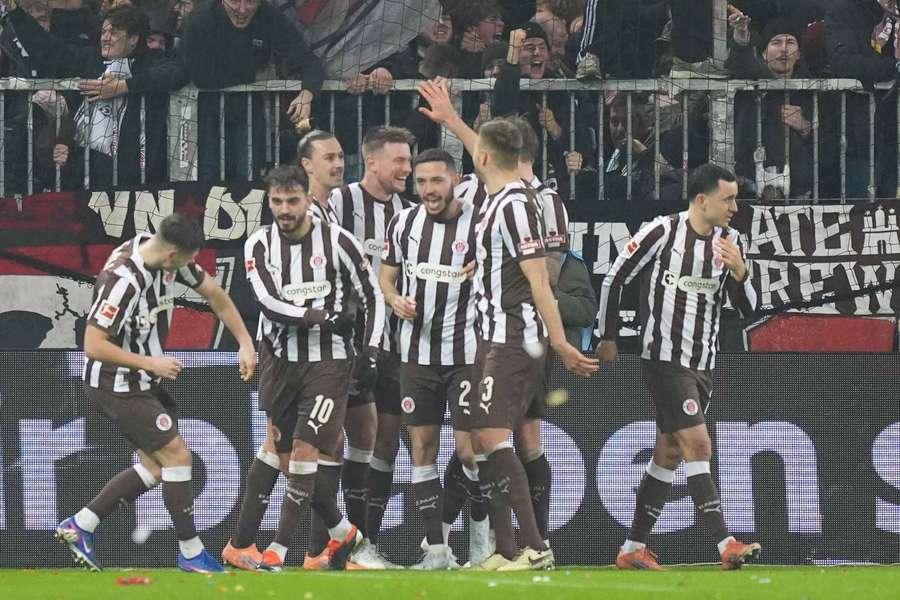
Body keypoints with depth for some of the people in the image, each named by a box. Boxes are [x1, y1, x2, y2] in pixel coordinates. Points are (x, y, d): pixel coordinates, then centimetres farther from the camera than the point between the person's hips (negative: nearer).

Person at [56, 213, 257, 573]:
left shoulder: (165, 256, -6)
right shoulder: (123, 280, -31)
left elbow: (214, 294, 9)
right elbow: (94, 346, -29)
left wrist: (245, 343, 4)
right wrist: (151, 363, -22)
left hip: (141, 382, 9)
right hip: (115, 385, -9)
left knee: (156, 467, 12)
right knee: (177, 456, -8)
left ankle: (79, 527, 17)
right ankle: (191, 553, 3)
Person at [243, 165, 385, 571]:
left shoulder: (337, 242, -4)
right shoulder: (260, 245, 1)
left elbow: (372, 297, 3)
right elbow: (269, 304, -12)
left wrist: (371, 348, -6)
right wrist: (323, 317, -18)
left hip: (328, 361, -4)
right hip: (282, 362, 4)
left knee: (304, 452, -14)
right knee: (290, 460, 6)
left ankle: (278, 551, -13)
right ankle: (342, 533, 26)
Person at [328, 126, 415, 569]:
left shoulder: (406, 211, 14)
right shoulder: (341, 201, -7)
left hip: (392, 337, 7)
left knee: (388, 438, 6)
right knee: (364, 431, -14)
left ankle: (369, 543, 12)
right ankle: (357, 542, -10)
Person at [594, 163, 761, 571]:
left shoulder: (729, 241, 7)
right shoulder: (662, 232, -10)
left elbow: (747, 308, 7)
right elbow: (614, 280, -1)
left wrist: (738, 270, -13)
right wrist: (606, 337, 5)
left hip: (703, 364, 7)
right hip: (664, 359, -7)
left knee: (668, 455, 9)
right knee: (698, 446, -15)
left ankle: (633, 549, 15)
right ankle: (726, 546, -21)